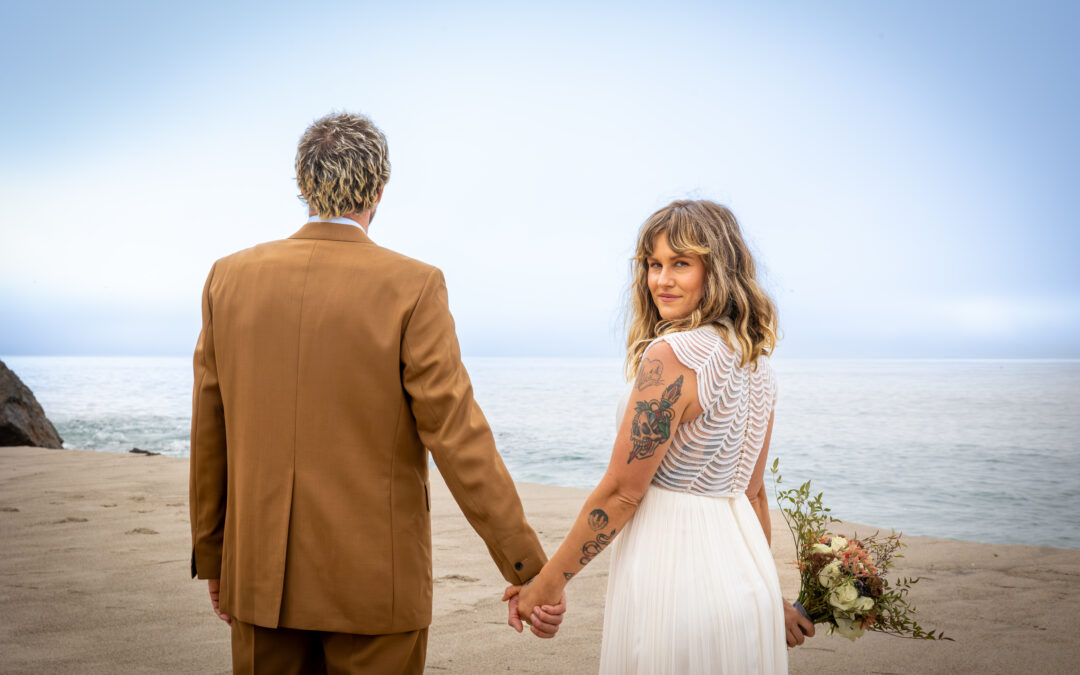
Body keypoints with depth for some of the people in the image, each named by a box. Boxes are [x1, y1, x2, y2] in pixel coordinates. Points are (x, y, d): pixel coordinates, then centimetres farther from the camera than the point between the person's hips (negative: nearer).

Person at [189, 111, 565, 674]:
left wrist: (211, 557, 16)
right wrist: (529, 571, -10)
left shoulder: (230, 277, -1)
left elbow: (209, 434, 5)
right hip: (373, 581, -3)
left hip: (262, 576, 4)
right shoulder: (411, 288, -12)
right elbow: (458, 437, -16)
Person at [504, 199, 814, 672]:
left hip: (670, 579, -8)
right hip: (744, 571, 8)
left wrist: (548, 581, -7)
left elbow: (621, 492, -17)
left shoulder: (671, 355, -20)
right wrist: (769, 596, 21)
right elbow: (753, 491, 13)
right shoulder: (757, 363, 6)